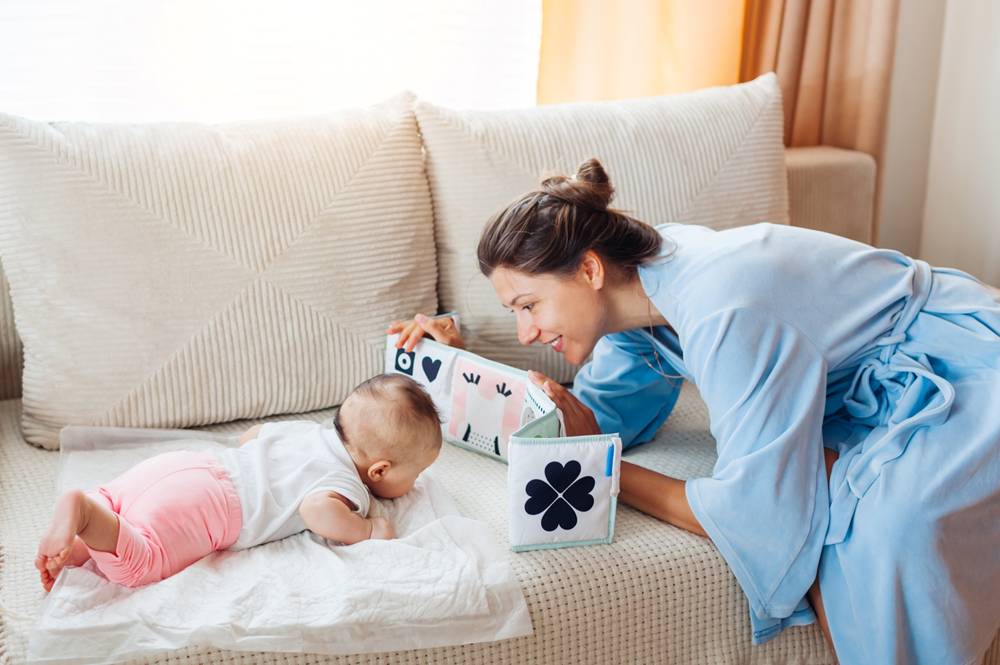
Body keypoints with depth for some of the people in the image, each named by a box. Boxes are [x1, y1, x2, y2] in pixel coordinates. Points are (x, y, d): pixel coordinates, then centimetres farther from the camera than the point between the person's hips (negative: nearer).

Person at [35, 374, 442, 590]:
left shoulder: (309, 430, 25)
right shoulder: (348, 486, -1)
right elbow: (318, 509, -24)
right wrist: (366, 530, -8)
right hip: (202, 503, -8)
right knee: (139, 560, -20)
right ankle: (80, 511, -35)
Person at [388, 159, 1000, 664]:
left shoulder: (721, 313, -35)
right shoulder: (645, 274, -8)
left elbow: (755, 514, -31)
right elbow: (598, 415, 2)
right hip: (890, 377, 8)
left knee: (884, 526, -32)